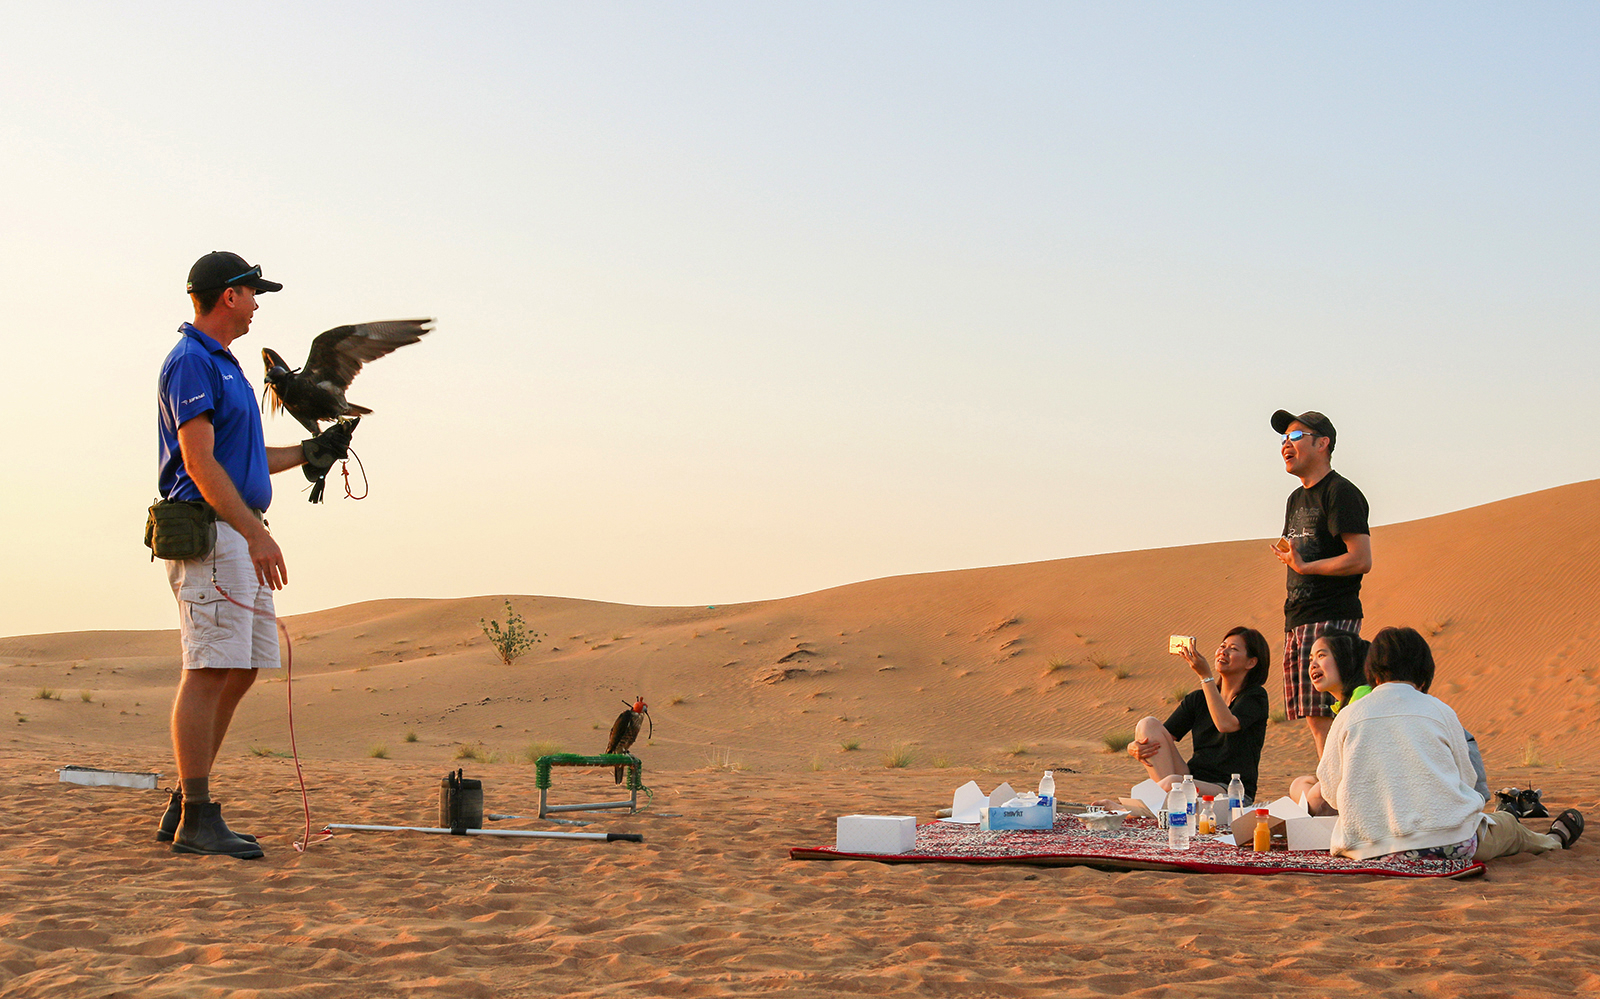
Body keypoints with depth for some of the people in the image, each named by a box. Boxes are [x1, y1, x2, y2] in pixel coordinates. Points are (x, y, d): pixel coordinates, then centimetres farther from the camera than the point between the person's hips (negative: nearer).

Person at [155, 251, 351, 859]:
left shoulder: (223, 365, 23)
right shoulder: (192, 362, -9)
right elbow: (199, 463, -18)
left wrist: (307, 454, 23)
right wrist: (255, 532, -23)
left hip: (240, 540, 10)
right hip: (208, 534, -10)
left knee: (240, 672, 9)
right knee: (209, 672, -11)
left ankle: (184, 811, 14)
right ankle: (196, 820, -9)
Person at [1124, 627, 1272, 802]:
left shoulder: (1256, 696, -1)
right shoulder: (1197, 699, 14)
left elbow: (1225, 724, -23)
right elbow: (1158, 739, 7)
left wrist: (1205, 676, -20)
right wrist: (1135, 748, -16)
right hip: (1193, 779, 6)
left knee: (1173, 783, -38)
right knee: (1148, 724, -12)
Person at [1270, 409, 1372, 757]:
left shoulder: (1341, 493, -7)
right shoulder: (1297, 499, 21)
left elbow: (1361, 560, -16)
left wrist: (1305, 566, -15)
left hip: (1331, 618, -9)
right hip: (1298, 622, 9)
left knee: (1322, 716, -14)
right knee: (1313, 719, 7)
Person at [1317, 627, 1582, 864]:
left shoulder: (1346, 717, 0)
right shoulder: (1440, 711, 0)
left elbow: (1330, 791, 3)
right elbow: (1465, 780, 7)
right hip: (1448, 846, -1)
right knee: (1508, 826, 29)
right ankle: (1555, 840, 60)